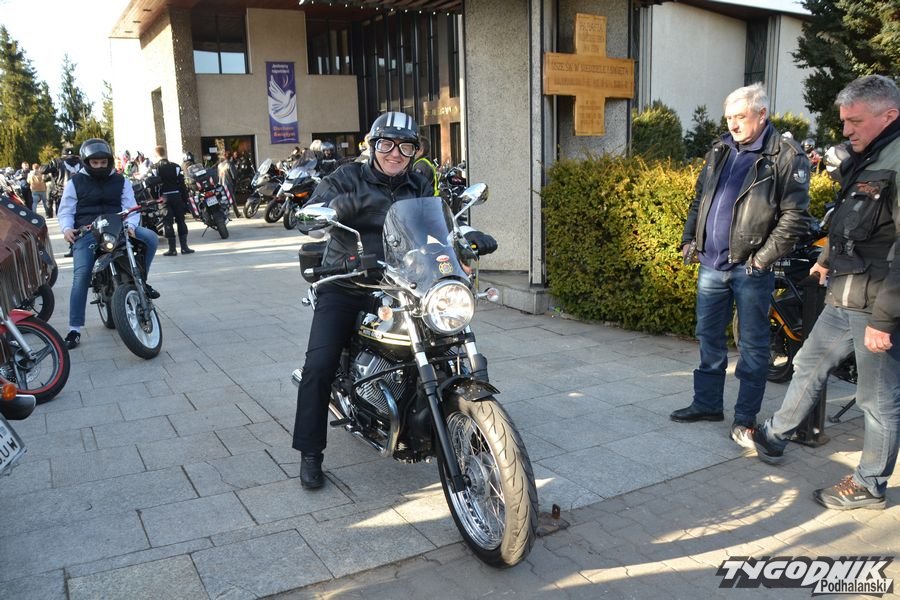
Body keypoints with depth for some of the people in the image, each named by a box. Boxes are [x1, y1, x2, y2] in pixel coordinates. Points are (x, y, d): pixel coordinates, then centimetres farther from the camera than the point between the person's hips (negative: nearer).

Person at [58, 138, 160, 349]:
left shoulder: (120, 181, 14)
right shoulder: (75, 182, 10)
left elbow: (130, 207, 7)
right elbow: (65, 211, 9)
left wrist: (131, 225, -15)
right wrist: (67, 228, -13)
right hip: (86, 233, -1)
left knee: (151, 237, -25)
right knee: (81, 275, -18)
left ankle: (140, 280, -3)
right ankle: (74, 329, -13)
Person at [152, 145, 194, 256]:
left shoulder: (154, 168, -4)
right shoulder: (176, 167, 4)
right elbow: (182, 185, 2)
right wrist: (185, 200, 6)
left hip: (164, 198, -2)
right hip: (177, 196, 2)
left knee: (168, 223, 1)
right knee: (181, 221, 8)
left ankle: (172, 249, 1)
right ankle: (184, 247, 8)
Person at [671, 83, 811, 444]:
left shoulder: (786, 157, -8)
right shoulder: (720, 151, 11)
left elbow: (794, 217, -12)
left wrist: (763, 258, -15)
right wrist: (689, 239, 9)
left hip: (750, 268, -6)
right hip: (711, 264, 6)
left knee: (752, 345, 5)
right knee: (709, 337, 15)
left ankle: (745, 417, 16)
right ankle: (707, 403, 29)